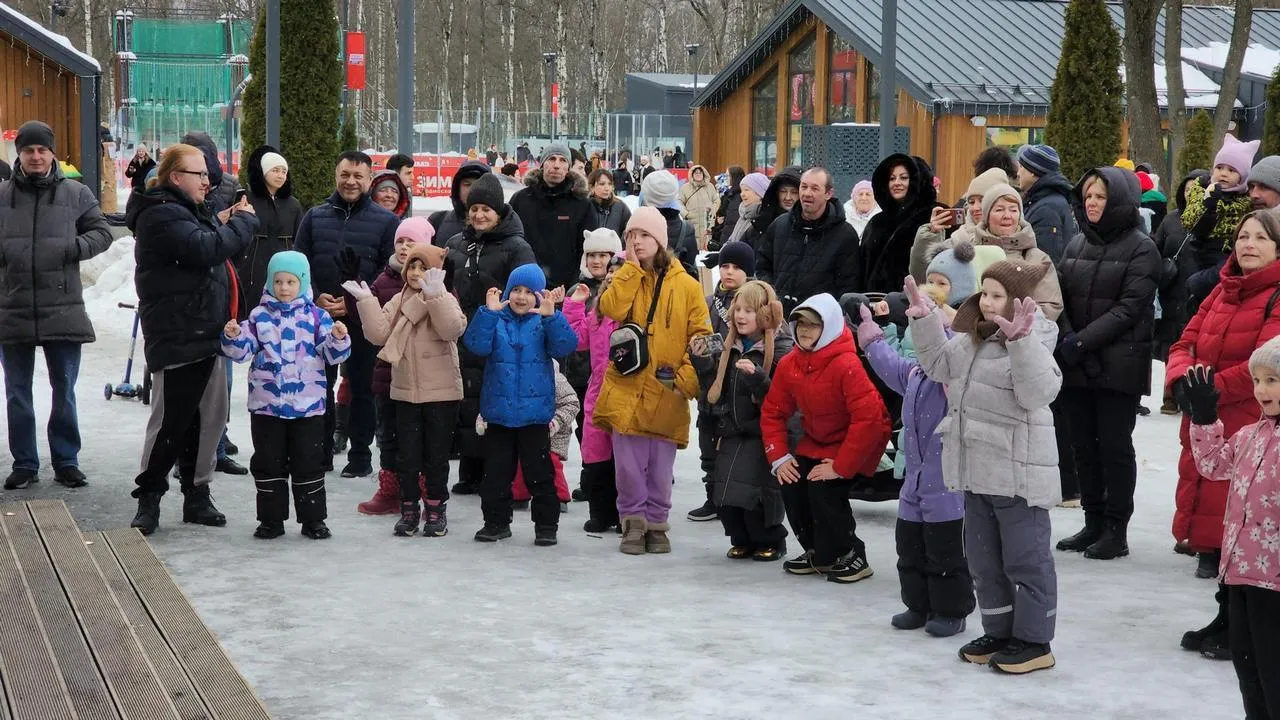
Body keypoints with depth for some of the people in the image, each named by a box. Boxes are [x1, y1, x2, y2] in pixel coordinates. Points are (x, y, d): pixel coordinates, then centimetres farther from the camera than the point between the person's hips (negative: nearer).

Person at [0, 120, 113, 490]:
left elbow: (102, 232, 7)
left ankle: (66, 461, 18)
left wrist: (77, 247, -12)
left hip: (63, 310, -1)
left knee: (64, 390, 7)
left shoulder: (76, 194, 3)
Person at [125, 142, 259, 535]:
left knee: (207, 420, 12)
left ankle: (197, 495, 21)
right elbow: (205, 250, -25)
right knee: (171, 422, -5)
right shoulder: (162, 215, -13)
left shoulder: (189, 211, 21)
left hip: (206, 335, 10)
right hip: (177, 338, -10)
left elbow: (218, 250, 23)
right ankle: (149, 499, 5)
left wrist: (231, 223, 5)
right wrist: (243, 222, -12)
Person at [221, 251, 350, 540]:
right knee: (268, 463, 7)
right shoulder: (260, 315, 4)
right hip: (266, 404, 1)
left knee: (308, 463, 5)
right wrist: (233, 337, -18)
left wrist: (338, 338, -22)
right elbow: (242, 351, 2)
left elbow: (332, 355, -2)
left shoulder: (316, 316, 2)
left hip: (307, 404, -1)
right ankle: (271, 519, 16)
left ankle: (313, 519, 14)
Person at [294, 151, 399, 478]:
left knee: (362, 388, 4)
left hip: (364, 322, -3)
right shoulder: (315, 217, 10)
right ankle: (321, 451, 18)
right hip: (319, 317, 3)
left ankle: (360, 454, 12)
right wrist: (315, 298, -8)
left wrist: (357, 301, -14)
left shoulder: (386, 221, 1)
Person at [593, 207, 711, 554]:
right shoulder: (625, 278, 9)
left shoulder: (686, 286, 3)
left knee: (661, 466, 5)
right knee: (629, 463, -2)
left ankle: (656, 524, 19)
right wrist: (632, 265, -8)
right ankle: (633, 522, 13)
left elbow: (701, 337, 1)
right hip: (627, 387, 1)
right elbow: (610, 308, -14)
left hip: (667, 392, -1)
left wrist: (687, 377, -9)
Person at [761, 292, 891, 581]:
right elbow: (773, 412, 3)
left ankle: (850, 557, -4)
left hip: (855, 443, -7)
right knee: (791, 485, -10)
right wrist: (779, 457, -9)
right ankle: (817, 552, 11)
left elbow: (869, 419, -30)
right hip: (816, 441, 7)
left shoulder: (846, 365, -28)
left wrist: (841, 467, -27)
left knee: (823, 488, -23)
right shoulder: (789, 364, -7)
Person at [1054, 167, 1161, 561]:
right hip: (1077, 365, 6)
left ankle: (1116, 530, 6)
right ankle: (1093, 523, 20)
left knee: (1114, 446, -1)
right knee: (1083, 445, 10)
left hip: (1118, 365, -6)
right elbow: (1060, 296, 8)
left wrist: (1083, 340, -17)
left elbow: (1130, 307, -13)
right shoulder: (1077, 244, 13)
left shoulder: (1141, 248, -5)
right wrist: (1066, 338, -10)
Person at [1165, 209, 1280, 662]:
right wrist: (1182, 380, -8)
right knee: (1216, 524, 13)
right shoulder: (1222, 292, 16)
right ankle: (1226, 622, 25)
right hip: (1205, 428, 8)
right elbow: (1186, 344, 13)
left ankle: (1238, 629, 8)